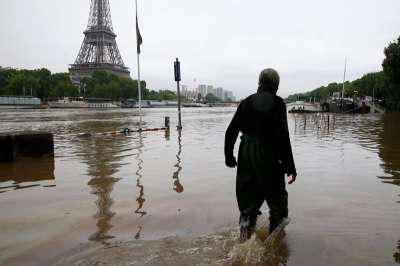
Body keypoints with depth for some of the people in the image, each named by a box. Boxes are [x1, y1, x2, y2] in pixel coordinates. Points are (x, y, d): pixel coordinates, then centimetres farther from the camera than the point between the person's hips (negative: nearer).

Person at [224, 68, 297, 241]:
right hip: (269, 158, -4)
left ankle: (245, 238, 10)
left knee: (248, 200, 15)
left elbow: (230, 132, 4)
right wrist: (290, 166, -9)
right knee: (277, 200, 16)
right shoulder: (277, 103, -7)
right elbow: (283, 137, -13)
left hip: (246, 156, 4)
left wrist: (229, 156, 15)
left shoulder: (246, 102, 5)